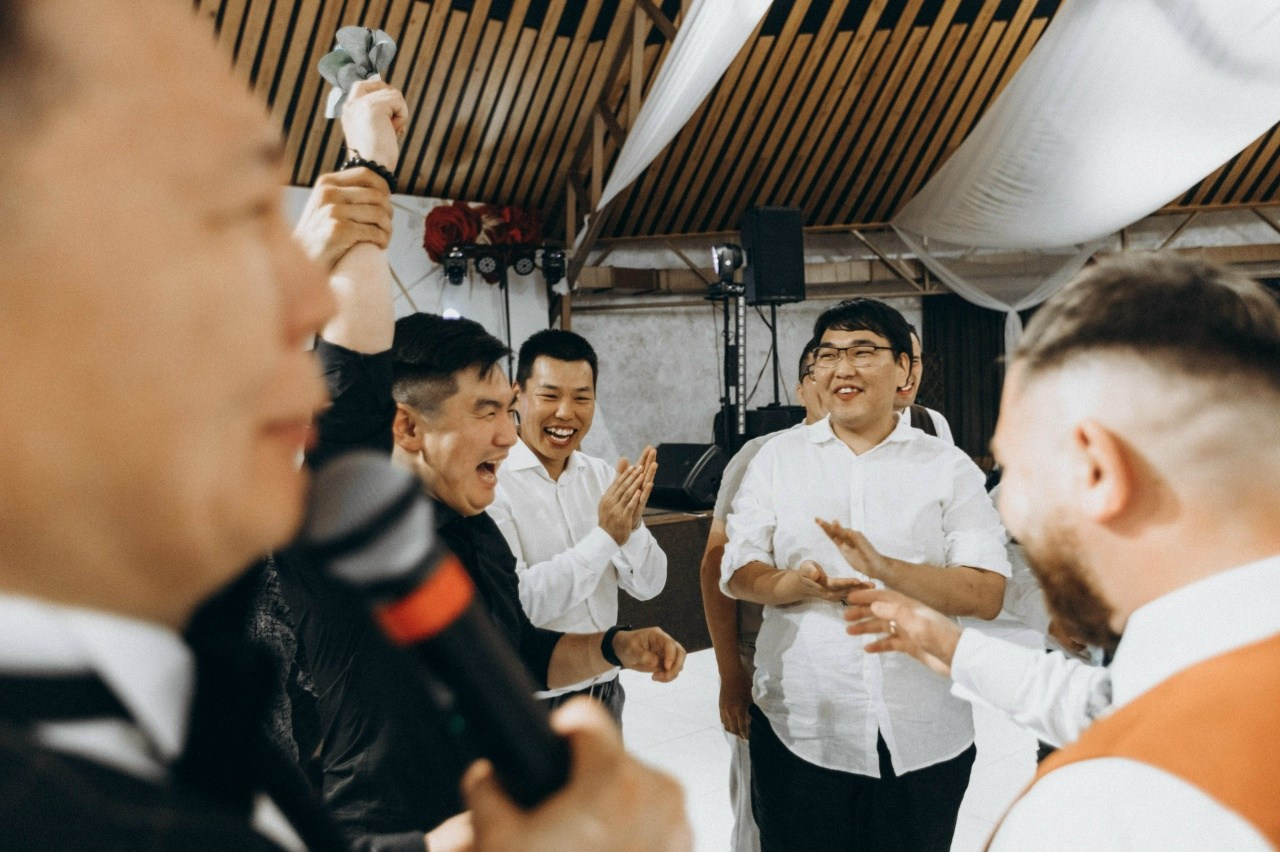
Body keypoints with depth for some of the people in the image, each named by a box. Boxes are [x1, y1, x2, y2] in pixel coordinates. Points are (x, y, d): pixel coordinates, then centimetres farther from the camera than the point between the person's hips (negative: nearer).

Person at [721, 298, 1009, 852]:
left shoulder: (949, 468, 2)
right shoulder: (777, 458, 7)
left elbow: (987, 594, -7)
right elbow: (736, 572, 3)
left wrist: (885, 569, -22)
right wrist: (796, 585, -18)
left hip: (923, 739, 0)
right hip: (799, 731, 1)